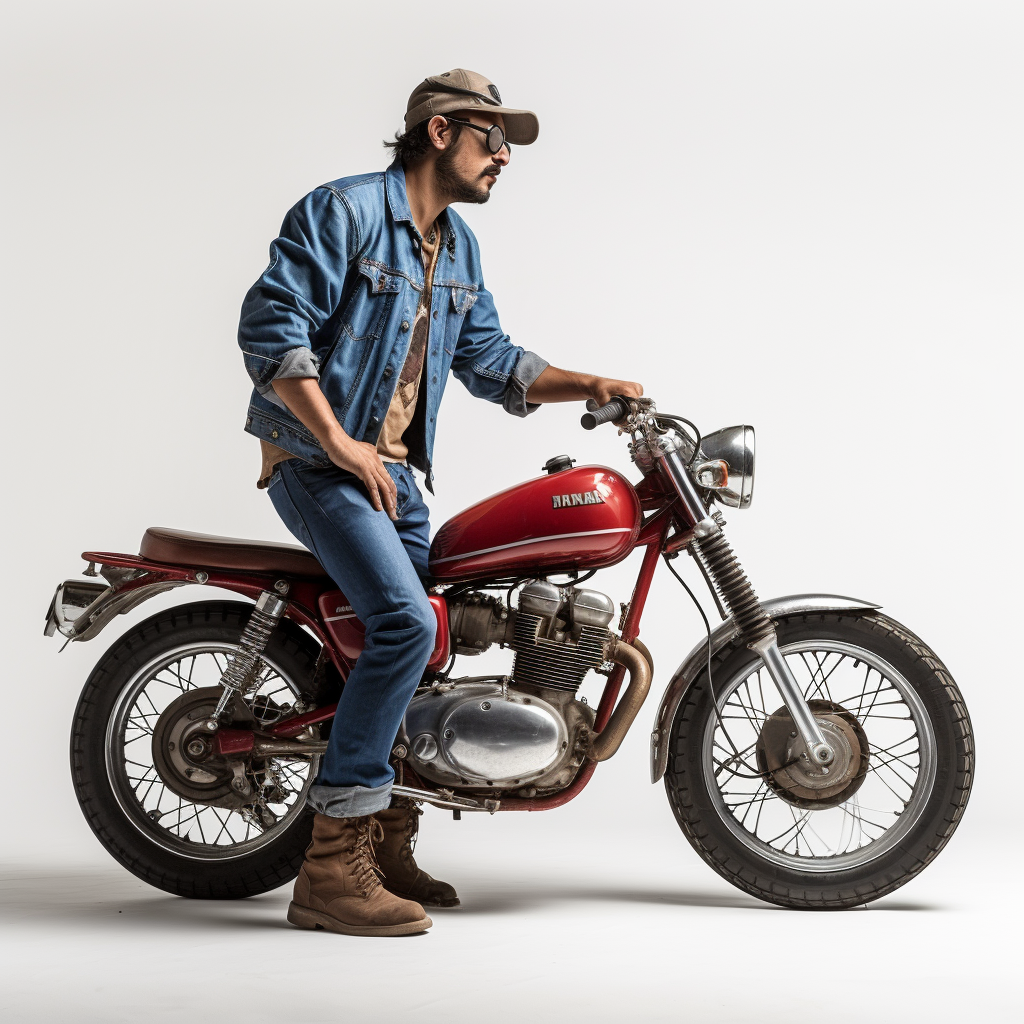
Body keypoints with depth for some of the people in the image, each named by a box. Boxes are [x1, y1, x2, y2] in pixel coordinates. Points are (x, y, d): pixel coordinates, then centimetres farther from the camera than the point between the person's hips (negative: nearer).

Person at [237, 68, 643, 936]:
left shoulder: (458, 246, 16)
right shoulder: (343, 210, -11)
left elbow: (489, 359, 20)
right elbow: (271, 325, -19)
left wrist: (589, 387, 7)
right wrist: (340, 443, -22)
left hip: (394, 468, 10)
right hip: (312, 455, -9)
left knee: (422, 637, 11)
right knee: (405, 622, -25)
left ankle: (385, 839, 27)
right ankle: (331, 866, -22)